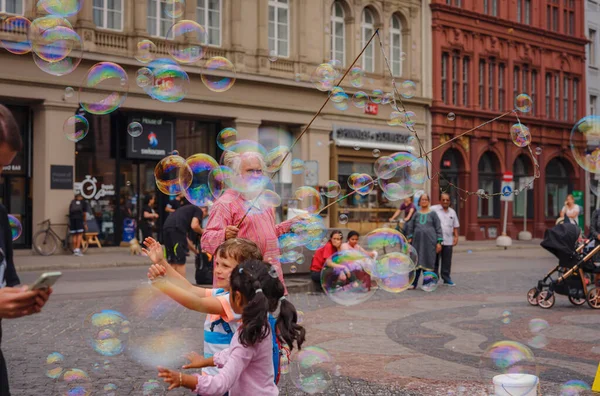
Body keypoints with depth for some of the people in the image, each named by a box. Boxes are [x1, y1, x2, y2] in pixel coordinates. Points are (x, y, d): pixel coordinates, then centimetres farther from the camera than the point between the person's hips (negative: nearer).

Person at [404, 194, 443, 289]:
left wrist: (439, 242, -5)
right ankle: (413, 283, 6)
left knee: (428, 262, 0)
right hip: (418, 241, 2)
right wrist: (410, 237, 8)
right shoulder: (417, 214, 12)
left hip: (429, 241, -2)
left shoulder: (433, 213, 4)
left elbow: (438, 228, 2)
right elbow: (410, 226, 18)